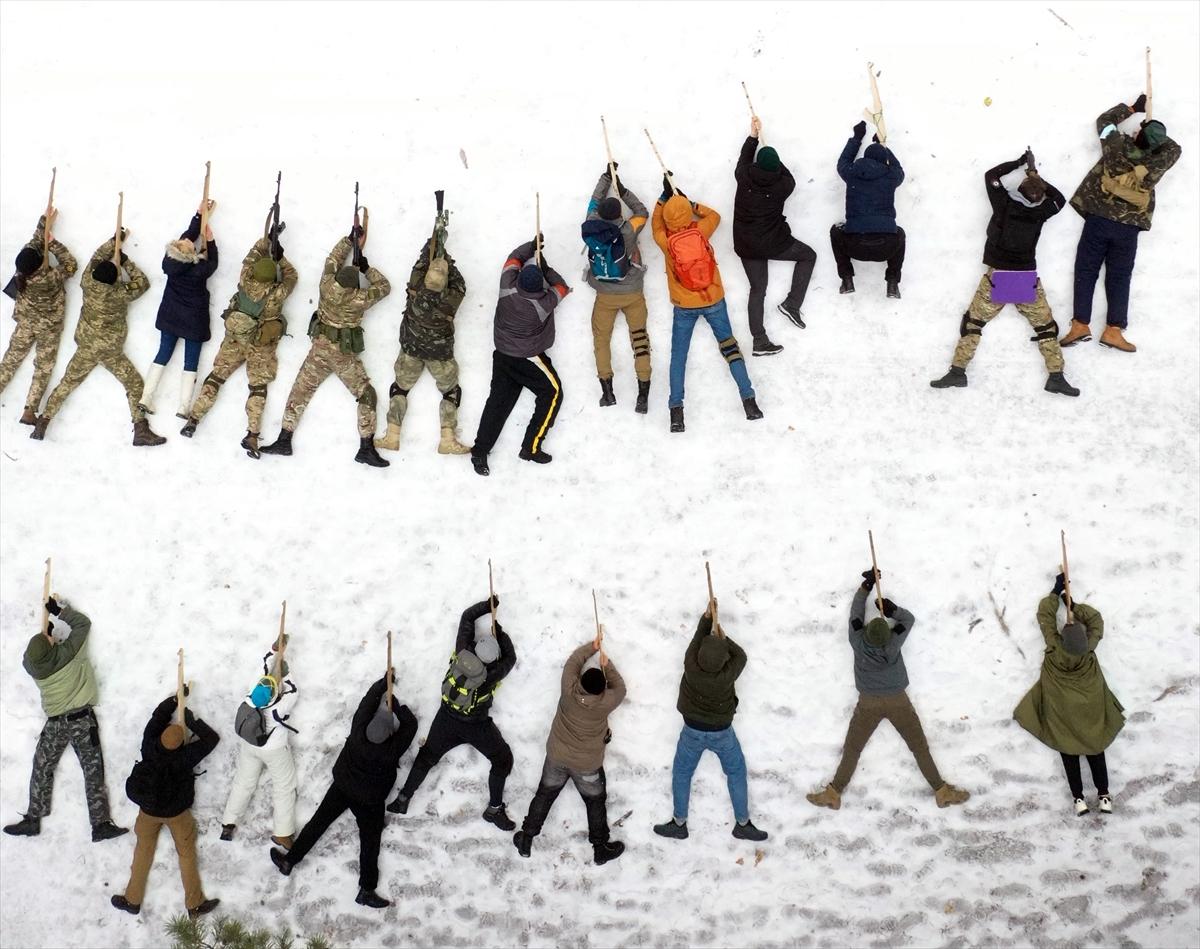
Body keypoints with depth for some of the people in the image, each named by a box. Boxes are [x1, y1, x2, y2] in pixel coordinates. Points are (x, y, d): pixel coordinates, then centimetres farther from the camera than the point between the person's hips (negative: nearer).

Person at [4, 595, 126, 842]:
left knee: (42, 769, 18)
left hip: (55, 722, 3)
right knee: (92, 769, 0)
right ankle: (100, 824, -3)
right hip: (81, 718, -3)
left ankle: (32, 820, 21)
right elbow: (83, 623, -8)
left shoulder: (31, 666, -9)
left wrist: (46, 634, 15)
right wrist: (60, 609, -1)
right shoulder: (67, 654, -19)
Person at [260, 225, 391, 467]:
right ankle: (366, 448, -4)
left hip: (319, 349, 3)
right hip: (344, 355, -3)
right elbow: (384, 287, 4)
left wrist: (350, 239, 19)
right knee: (366, 395, 3)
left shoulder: (327, 286, -8)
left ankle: (284, 441, 10)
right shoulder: (359, 300, -14)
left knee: (300, 392, 10)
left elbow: (333, 259, 11)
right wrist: (366, 268, 12)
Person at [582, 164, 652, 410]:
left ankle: (607, 391, 14)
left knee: (601, 338, 17)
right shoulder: (627, 232, -21)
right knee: (639, 338, 8)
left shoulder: (591, 227, -15)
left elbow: (595, 201, 3)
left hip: (605, 296, 1)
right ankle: (643, 394, 3)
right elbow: (643, 213, -1)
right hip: (632, 294, -1)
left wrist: (607, 177, 14)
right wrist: (623, 190, 0)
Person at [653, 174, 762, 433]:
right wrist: (691, 203, 11)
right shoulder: (700, 232, -15)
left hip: (684, 306, -1)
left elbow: (656, 224, 7)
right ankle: (748, 400, 11)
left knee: (678, 355, 9)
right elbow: (714, 216, 8)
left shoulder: (666, 241, -16)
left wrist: (665, 196, 10)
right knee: (729, 345, 13)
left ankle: (676, 410, 4)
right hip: (714, 300, 1)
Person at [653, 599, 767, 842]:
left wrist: (707, 617, -12)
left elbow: (698, 638, -13)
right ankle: (743, 824, 30)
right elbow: (741, 656, -10)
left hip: (693, 731, 1)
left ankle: (679, 824, 32)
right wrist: (724, 638, -4)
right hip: (722, 733, -1)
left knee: (681, 773, 22)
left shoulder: (691, 668, -30)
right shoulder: (726, 677, -31)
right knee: (736, 772, 22)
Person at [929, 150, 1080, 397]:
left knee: (973, 322, 9)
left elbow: (990, 175, 5)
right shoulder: (1041, 211, -4)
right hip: (1028, 278, 1)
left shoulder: (1004, 204, -10)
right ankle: (1056, 376, 9)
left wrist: (1019, 162, 11)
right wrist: (1037, 177, 20)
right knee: (1046, 326, 12)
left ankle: (957, 371, 3)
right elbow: (1059, 198, 19)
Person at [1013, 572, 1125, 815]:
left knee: (1069, 752, 10)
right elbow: (1096, 620, -8)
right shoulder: (1089, 649, -25)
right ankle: (1104, 796, 13)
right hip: (1090, 711, 1)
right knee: (1095, 748, 13)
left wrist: (1056, 592, -9)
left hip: (1061, 713, -1)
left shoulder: (1054, 648, -28)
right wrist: (1074, 606, -5)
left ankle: (1079, 798, 9)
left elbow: (1045, 617, -17)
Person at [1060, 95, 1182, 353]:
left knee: (1086, 271, 4)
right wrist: (1157, 135, 20)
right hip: (1128, 228, 1)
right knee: (1119, 277, 8)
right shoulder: (1158, 164, -5)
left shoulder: (1117, 147, -8)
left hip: (1098, 220, -1)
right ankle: (1113, 330, 2)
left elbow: (1104, 120, 10)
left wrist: (1132, 108, 19)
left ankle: (1080, 325, -2)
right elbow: (1174, 148, 17)